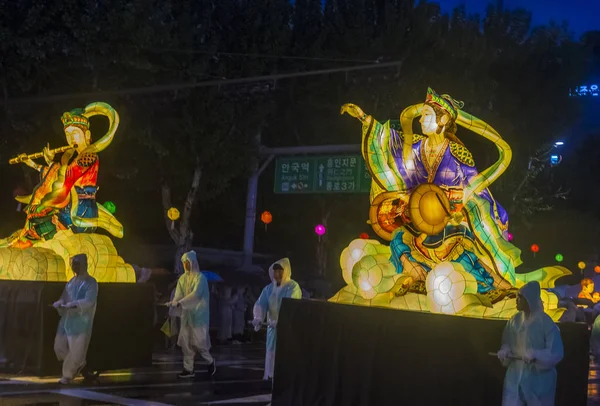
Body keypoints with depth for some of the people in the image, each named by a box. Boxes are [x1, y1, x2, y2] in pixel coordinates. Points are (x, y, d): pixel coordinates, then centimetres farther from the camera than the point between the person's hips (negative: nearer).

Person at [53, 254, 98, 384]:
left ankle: (68, 375, 11)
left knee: (76, 349, -4)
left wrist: (72, 305, -33)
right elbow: (64, 298, 12)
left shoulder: (91, 283, -9)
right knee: (59, 346, 7)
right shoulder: (72, 281, 13)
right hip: (67, 319, 7)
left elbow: (89, 301, -20)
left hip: (81, 322, -7)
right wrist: (60, 303, -11)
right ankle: (78, 363, 27)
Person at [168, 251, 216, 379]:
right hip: (186, 314, 7)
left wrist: (180, 303, -32)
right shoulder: (182, 278, 9)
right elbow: (178, 295, 2)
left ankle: (210, 362, 15)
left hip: (198, 314, -7)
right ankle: (189, 369, 9)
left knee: (198, 341, -7)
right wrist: (173, 302, -20)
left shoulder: (200, 277, -12)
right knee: (186, 342, 3)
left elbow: (195, 294, -24)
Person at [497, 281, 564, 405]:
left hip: (539, 377, -5)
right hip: (516, 375, 5)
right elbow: (507, 344, 11)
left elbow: (556, 353, -15)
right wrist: (504, 352, -11)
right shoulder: (515, 320, 4)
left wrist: (534, 355, -27)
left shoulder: (545, 323, -13)